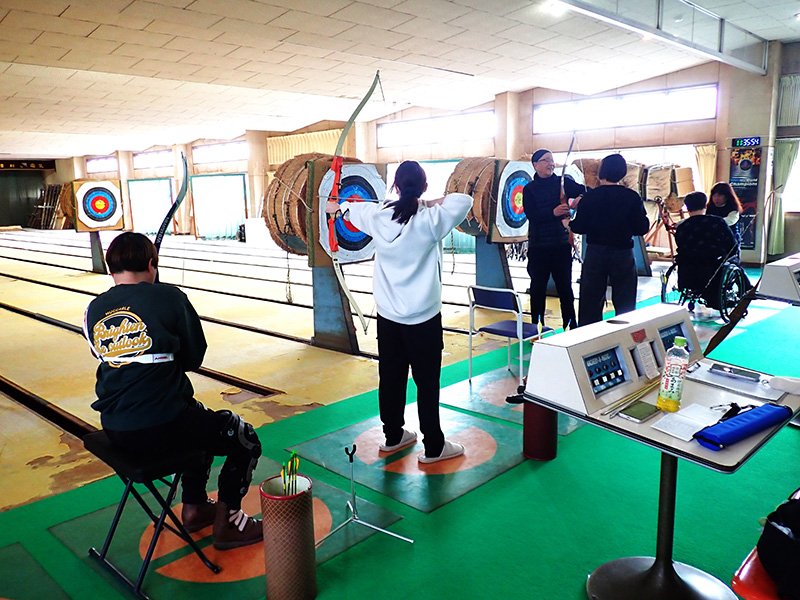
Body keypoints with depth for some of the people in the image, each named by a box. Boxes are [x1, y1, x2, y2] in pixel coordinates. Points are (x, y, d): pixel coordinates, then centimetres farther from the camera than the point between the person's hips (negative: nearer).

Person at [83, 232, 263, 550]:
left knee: (201, 418, 33)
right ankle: (228, 522, 18)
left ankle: (195, 506, 40)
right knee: (245, 438, 14)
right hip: (162, 428, -7)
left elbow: (107, 356, 15)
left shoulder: (94, 310, 2)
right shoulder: (169, 297, -11)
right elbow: (194, 358, -3)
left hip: (115, 429, 7)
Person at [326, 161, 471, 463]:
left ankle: (392, 436, 30)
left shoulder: (378, 216, -2)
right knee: (427, 381, 4)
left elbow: (355, 209, 22)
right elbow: (464, 199, 3)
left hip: (388, 316, 5)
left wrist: (338, 207, 43)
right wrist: (430, 203, 11)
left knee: (391, 377, 14)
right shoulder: (431, 220, -13)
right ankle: (433, 447, 13)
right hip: (423, 317, -5)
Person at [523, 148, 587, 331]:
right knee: (538, 287, 5)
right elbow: (531, 214, -12)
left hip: (561, 242, 1)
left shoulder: (563, 182, 5)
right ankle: (536, 325, 16)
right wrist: (553, 212, -25)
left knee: (565, 286, 4)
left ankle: (571, 325, 12)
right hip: (538, 245, -1)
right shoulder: (529, 189, 0)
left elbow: (586, 192, -7)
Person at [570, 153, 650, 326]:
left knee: (590, 303, 10)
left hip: (595, 253, 0)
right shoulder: (632, 197, -7)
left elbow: (579, 227, -6)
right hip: (623, 254, 0)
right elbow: (641, 228, -7)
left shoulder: (590, 197, -6)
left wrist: (569, 223, 14)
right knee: (625, 305, 10)